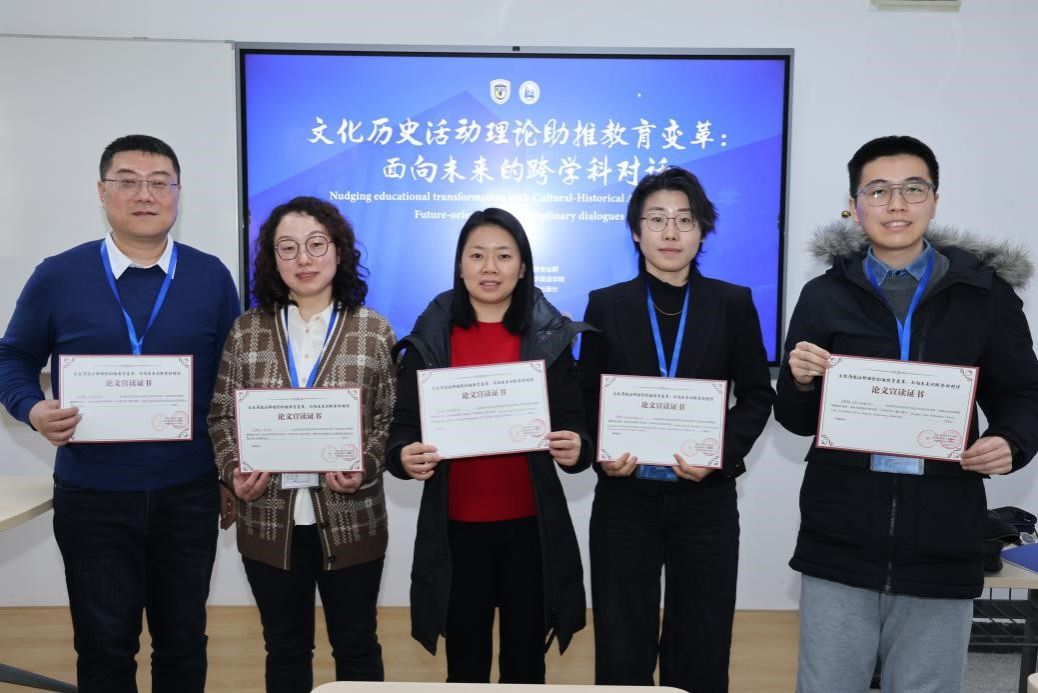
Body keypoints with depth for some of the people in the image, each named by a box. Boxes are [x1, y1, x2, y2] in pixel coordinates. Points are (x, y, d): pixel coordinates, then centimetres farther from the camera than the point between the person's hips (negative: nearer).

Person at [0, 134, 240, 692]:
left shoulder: (211, 277, 0)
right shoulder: (56, 276, -3)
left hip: (188, 493, 1)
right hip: (92, 497, 0)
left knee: (182, 638, 16)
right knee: (104, 644, 13)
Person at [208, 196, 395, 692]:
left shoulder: (374, 330, -2)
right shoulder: (247, 331, 3)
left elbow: (391, 418, -2)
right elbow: (221, 415, 5)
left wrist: (365, 468, -18)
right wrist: (233, 470, -11)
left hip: (349, 520, -1)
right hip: (269, 521, 2)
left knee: (355, 644, 14)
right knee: (284, 648, 17)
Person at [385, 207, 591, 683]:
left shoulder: (551, 338, 0)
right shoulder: (429, 339, 0)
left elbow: (573, 429, 0)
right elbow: (403, 429, 0)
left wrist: (576, 450, -22)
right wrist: (404, 457, -21)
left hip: (530, 525, 0)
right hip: (456, 526, 0)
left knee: (526, 658, 13)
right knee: (465, 662, 12)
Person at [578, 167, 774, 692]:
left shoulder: (733, 304, 3)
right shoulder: (605, 305, 3)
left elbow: (757, 395, 3)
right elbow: (587, 399, 5)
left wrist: (722, 452, -13)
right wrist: (602, 453, -13)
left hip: (705, 500, 0)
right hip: (625, 499, 0)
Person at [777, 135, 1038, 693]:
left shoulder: (986, 293, 2)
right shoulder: (824, 296, 3)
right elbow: (797, 421, 6)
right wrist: (800, 381, -15)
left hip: (941, 547, 0)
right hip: (839, 543, 1)